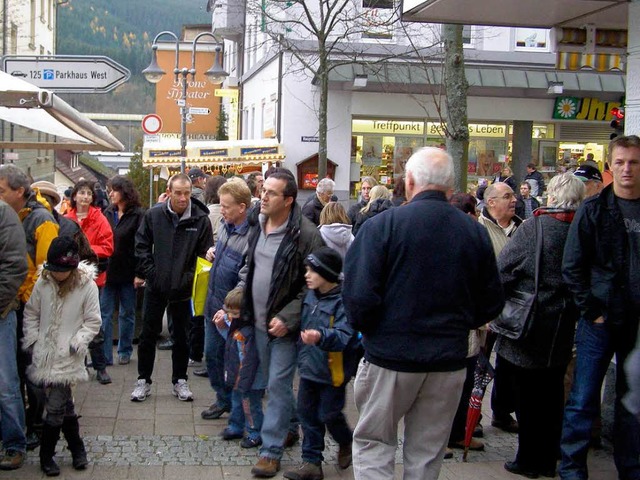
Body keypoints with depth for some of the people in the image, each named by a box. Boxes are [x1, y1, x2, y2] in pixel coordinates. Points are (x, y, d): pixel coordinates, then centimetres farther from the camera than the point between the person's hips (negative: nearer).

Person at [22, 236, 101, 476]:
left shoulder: (87, 286, -6)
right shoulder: (42, 283, 3)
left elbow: (93, 321, -1)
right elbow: (31, 314, 13)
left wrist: (78, 342, -11)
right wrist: (31, 340, 3)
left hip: (68, 357, -3)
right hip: (44, 353, 3)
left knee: (56, 406, -5)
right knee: (63, 403, 9)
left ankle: (46, 455, 13)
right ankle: (77, 448, 23)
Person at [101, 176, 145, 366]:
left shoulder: (138, 215, -8)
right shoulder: (108, 213, 7)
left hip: (127, 272, -4)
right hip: (108, 271, 4)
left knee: (127, 313, 11)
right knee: (104, 314, 3)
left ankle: (125, 351, 24)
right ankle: (104, 355, 7)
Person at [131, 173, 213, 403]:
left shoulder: (201, 219, -10)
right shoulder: (153, 215, -7)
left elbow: (206, 251, -3)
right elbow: (142, 245, 1)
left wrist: (195, 276, -12)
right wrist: (144, 272, -5)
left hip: (183, 287, -1)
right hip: (155, 285, 1)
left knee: (182, 336, 11)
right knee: (148, 335, 9)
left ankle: (180, 381, 25)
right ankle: (143, 381, 22)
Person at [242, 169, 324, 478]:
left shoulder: (305, 235, -18)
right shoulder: (257, 228, 6)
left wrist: (287, 318, -21)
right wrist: (239, 303, 7)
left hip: (285, 325, -7)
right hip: (260, 321, 7)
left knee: (278, 385, -4)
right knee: (274, 382, 19)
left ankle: (271, 450, 3)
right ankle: (289, 427, 38)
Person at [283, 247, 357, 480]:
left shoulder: (343, 301, -21)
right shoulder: (310, 295, 4)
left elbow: (343, 336, -30)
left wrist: (321, 337, -46)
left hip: (332, 371, -7)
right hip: (309, 367, 7)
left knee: (328, 414, 3)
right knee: (307, 413, 9)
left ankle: (346, 442, 34)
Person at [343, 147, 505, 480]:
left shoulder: (382, 224, -12)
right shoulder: (475, 231, -1)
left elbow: (359, 295, -18)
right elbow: (492, 302, 5)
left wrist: (365, 328, 2)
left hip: (390, 356, -3)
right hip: (449, 361, 3)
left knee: (373, 443, 13)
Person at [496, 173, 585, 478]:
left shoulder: (534, 227, -15)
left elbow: (504, 270, -14)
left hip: (528, 324, -4)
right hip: (562, 327, 4)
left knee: (527, 394, 6)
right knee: (553, 391, 15)